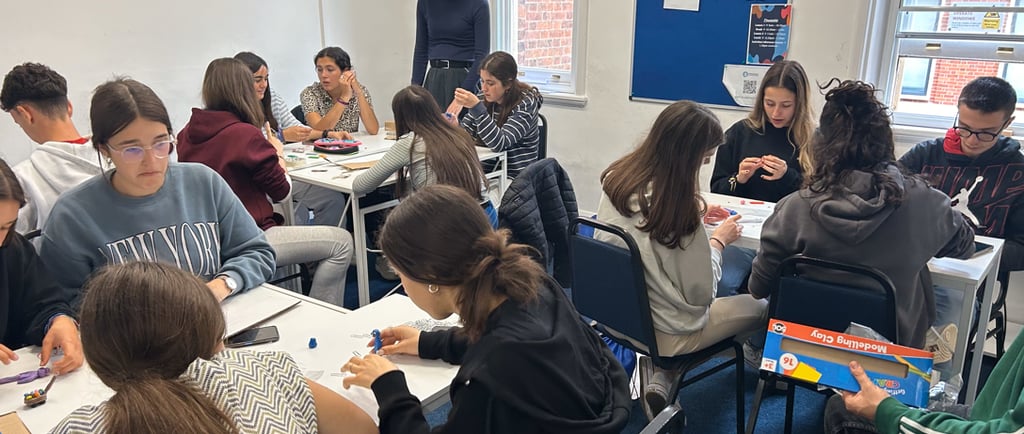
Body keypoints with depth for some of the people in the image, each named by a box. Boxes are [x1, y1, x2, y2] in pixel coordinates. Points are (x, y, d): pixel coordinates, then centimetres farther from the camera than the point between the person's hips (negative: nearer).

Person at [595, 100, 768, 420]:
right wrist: (718, 240, -6)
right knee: (760, 306, 15)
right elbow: (700, 293, -20)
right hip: (664, 331, -6)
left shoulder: (616, 177, -8)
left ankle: (657, 371, 13)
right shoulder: (678, 207, -29)